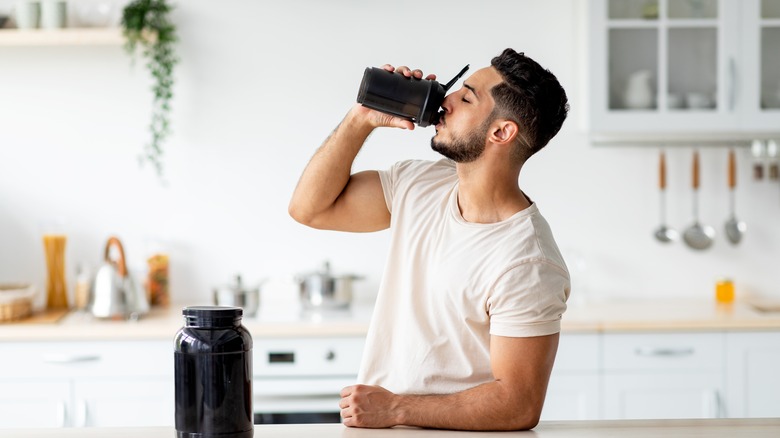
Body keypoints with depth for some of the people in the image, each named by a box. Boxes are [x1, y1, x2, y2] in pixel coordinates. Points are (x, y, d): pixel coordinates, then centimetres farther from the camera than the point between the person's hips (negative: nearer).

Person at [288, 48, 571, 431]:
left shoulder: (528, 266, -19)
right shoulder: (420, 185, 4)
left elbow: (519, 405, -18)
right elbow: (310, 207, 12)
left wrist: (395, 409, -15)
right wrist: (361, 119, 0)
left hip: (450, 432, -7)